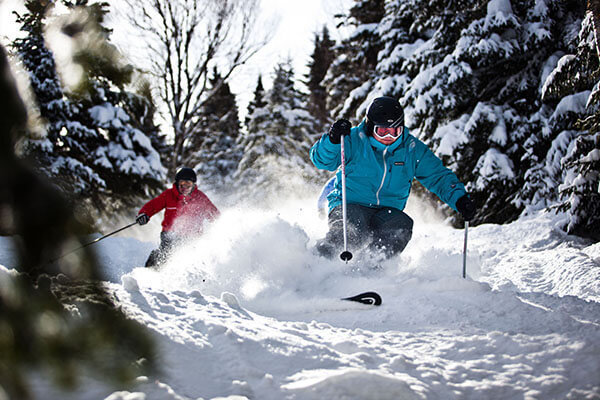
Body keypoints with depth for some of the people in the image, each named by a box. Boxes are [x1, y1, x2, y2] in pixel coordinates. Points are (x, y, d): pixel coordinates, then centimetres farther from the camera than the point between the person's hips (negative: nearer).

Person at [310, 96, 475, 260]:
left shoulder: (413, 150, 1)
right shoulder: (354, 140, -7)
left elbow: (439, 176, 5)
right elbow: (322, 160, -14)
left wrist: (459, 198, -11)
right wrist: (333, 140, -35)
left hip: (387, 211, 3)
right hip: (349, 205, -3)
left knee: (402, 226, -31)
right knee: (353, 233, -36)